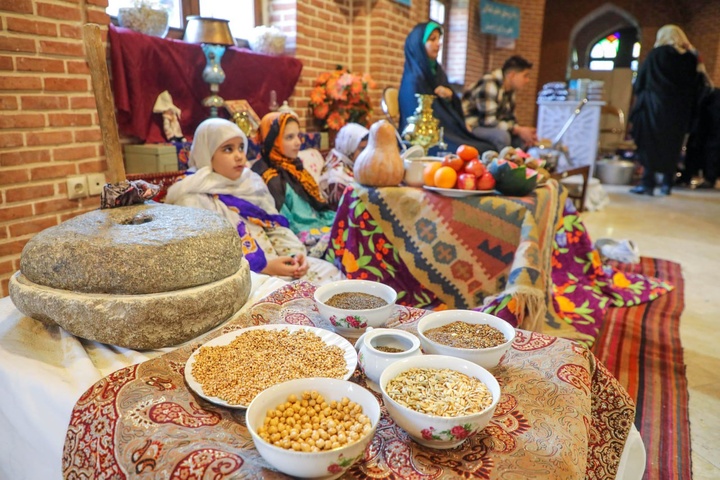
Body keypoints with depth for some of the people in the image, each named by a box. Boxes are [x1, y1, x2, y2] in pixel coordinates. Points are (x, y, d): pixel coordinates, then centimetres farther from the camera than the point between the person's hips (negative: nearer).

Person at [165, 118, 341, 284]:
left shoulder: (251, 183, 13)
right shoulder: (194, 197, -8)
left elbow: (275, 227, 13)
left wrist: (294, 253, -6)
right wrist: (264, 267, -21)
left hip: (278, 263, 7)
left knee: (329, 273, -9)